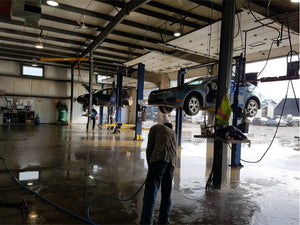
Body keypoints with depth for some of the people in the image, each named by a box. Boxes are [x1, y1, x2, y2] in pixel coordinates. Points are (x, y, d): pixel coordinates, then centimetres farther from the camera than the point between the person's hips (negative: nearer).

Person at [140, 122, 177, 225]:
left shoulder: (155, 127, 20)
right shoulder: (173, 133, 33)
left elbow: (149, 148, 9)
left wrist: (149, 166, 16)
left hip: (158, 159, -5)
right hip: (171, 162, 5)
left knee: (150, 192, -8)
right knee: (167, 193, 15)